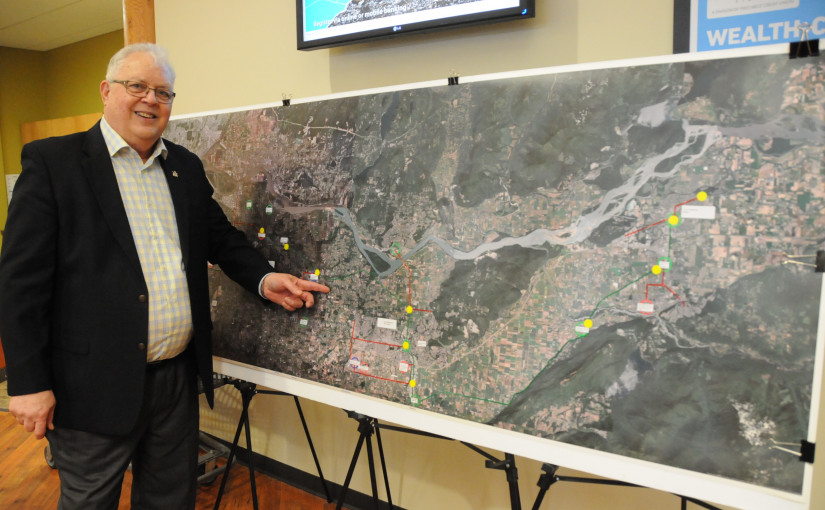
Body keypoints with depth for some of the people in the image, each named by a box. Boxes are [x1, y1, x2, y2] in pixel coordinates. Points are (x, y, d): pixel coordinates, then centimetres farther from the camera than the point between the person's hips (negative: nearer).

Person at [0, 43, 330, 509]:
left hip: (178, 378, 5)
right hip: (96, 386, -4)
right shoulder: (52, 162, -7)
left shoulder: (186, 167, 10)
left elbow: (222, 236, 15)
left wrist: (264, 278, -4)